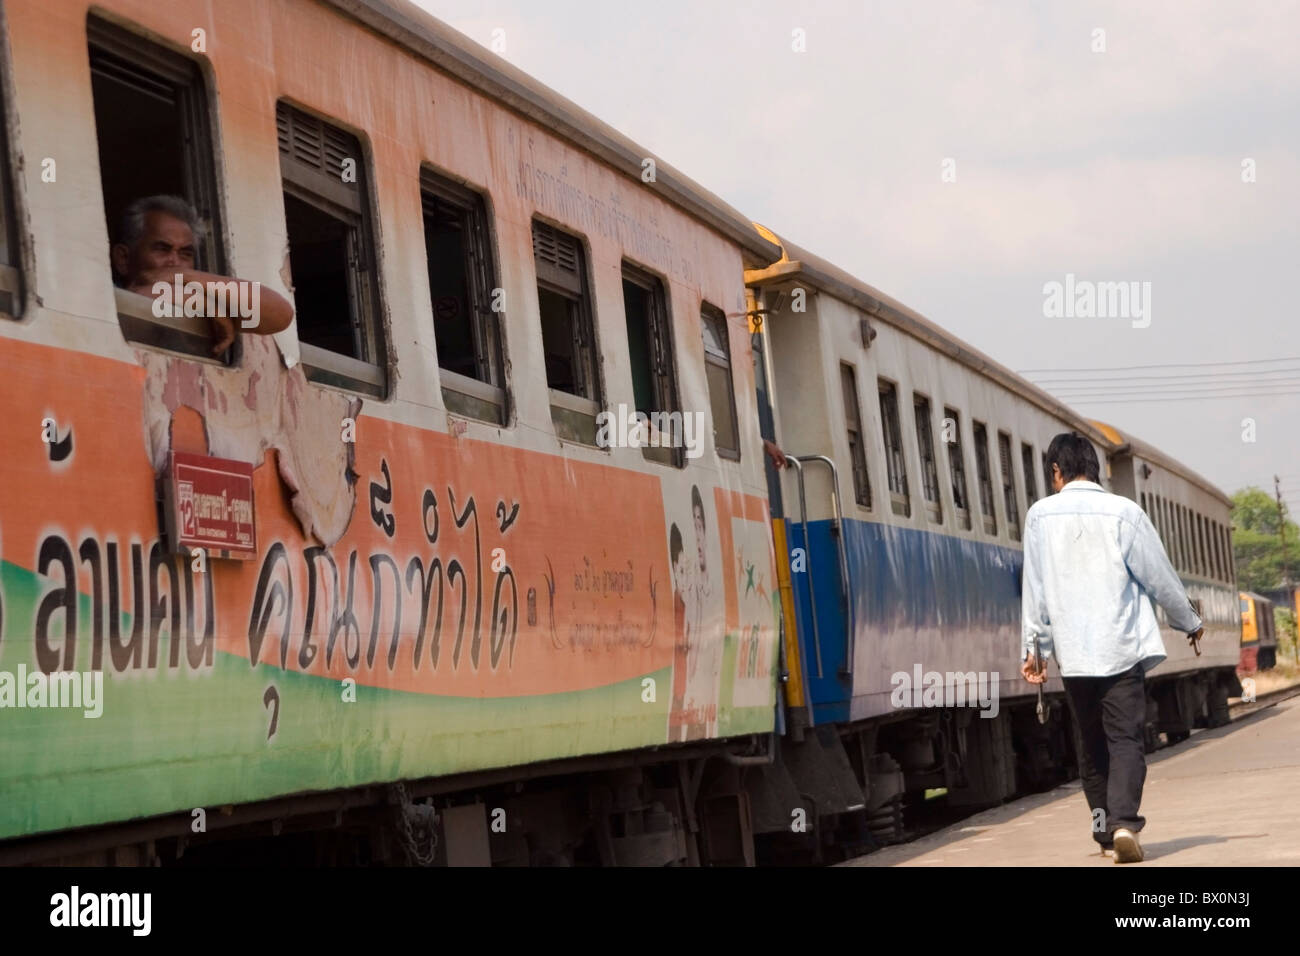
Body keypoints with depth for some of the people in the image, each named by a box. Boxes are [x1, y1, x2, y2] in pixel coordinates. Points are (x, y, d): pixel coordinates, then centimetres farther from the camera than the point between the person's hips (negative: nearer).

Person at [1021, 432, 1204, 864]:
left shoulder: (1041, 515, 2)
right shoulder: (1123, 512, -3)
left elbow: (1034, 586, 3)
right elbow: (1160, 576, 3)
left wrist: (1033, 647, 10)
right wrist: (1189, 621, 19)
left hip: (1073, 651, 2)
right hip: (1122, 648, -2)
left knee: (1091, 745, 14)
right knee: (1126, 739, -4)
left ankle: (1106, 831, 18)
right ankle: (1124, 823, -22)